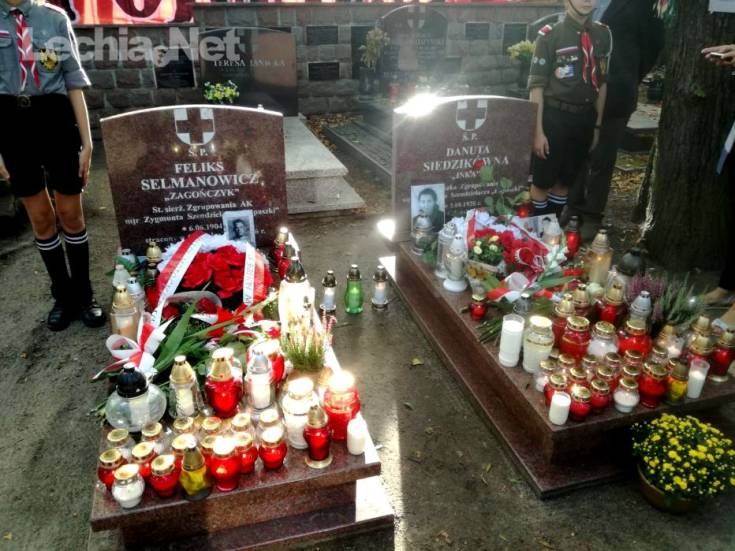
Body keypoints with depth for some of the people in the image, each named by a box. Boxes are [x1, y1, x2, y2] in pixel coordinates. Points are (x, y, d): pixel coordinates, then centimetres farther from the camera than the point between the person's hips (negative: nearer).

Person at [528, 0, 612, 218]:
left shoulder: (603, 34, 6)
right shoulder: (550, 35, -8)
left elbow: (602, 83, 11)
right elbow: (537, 86, -9)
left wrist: (597, 125, 11)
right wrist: (538, 130, -14)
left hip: (585, 118, 4)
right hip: (554, 117, -4)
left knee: (566, 180, 13)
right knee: (542, 182, 3)